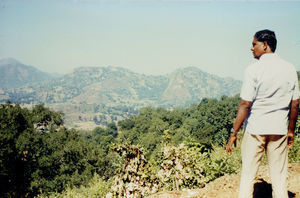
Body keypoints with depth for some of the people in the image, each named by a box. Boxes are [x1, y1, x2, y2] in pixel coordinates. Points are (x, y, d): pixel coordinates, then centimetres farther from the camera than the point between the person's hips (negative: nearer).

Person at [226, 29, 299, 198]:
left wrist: (234, 133, -9)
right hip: (279, 129, 4)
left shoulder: (254, 70, -11)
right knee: (279, 178, 11)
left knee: (248, 176, 7)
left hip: (255, 128, -4)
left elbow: (245, 104, -14)